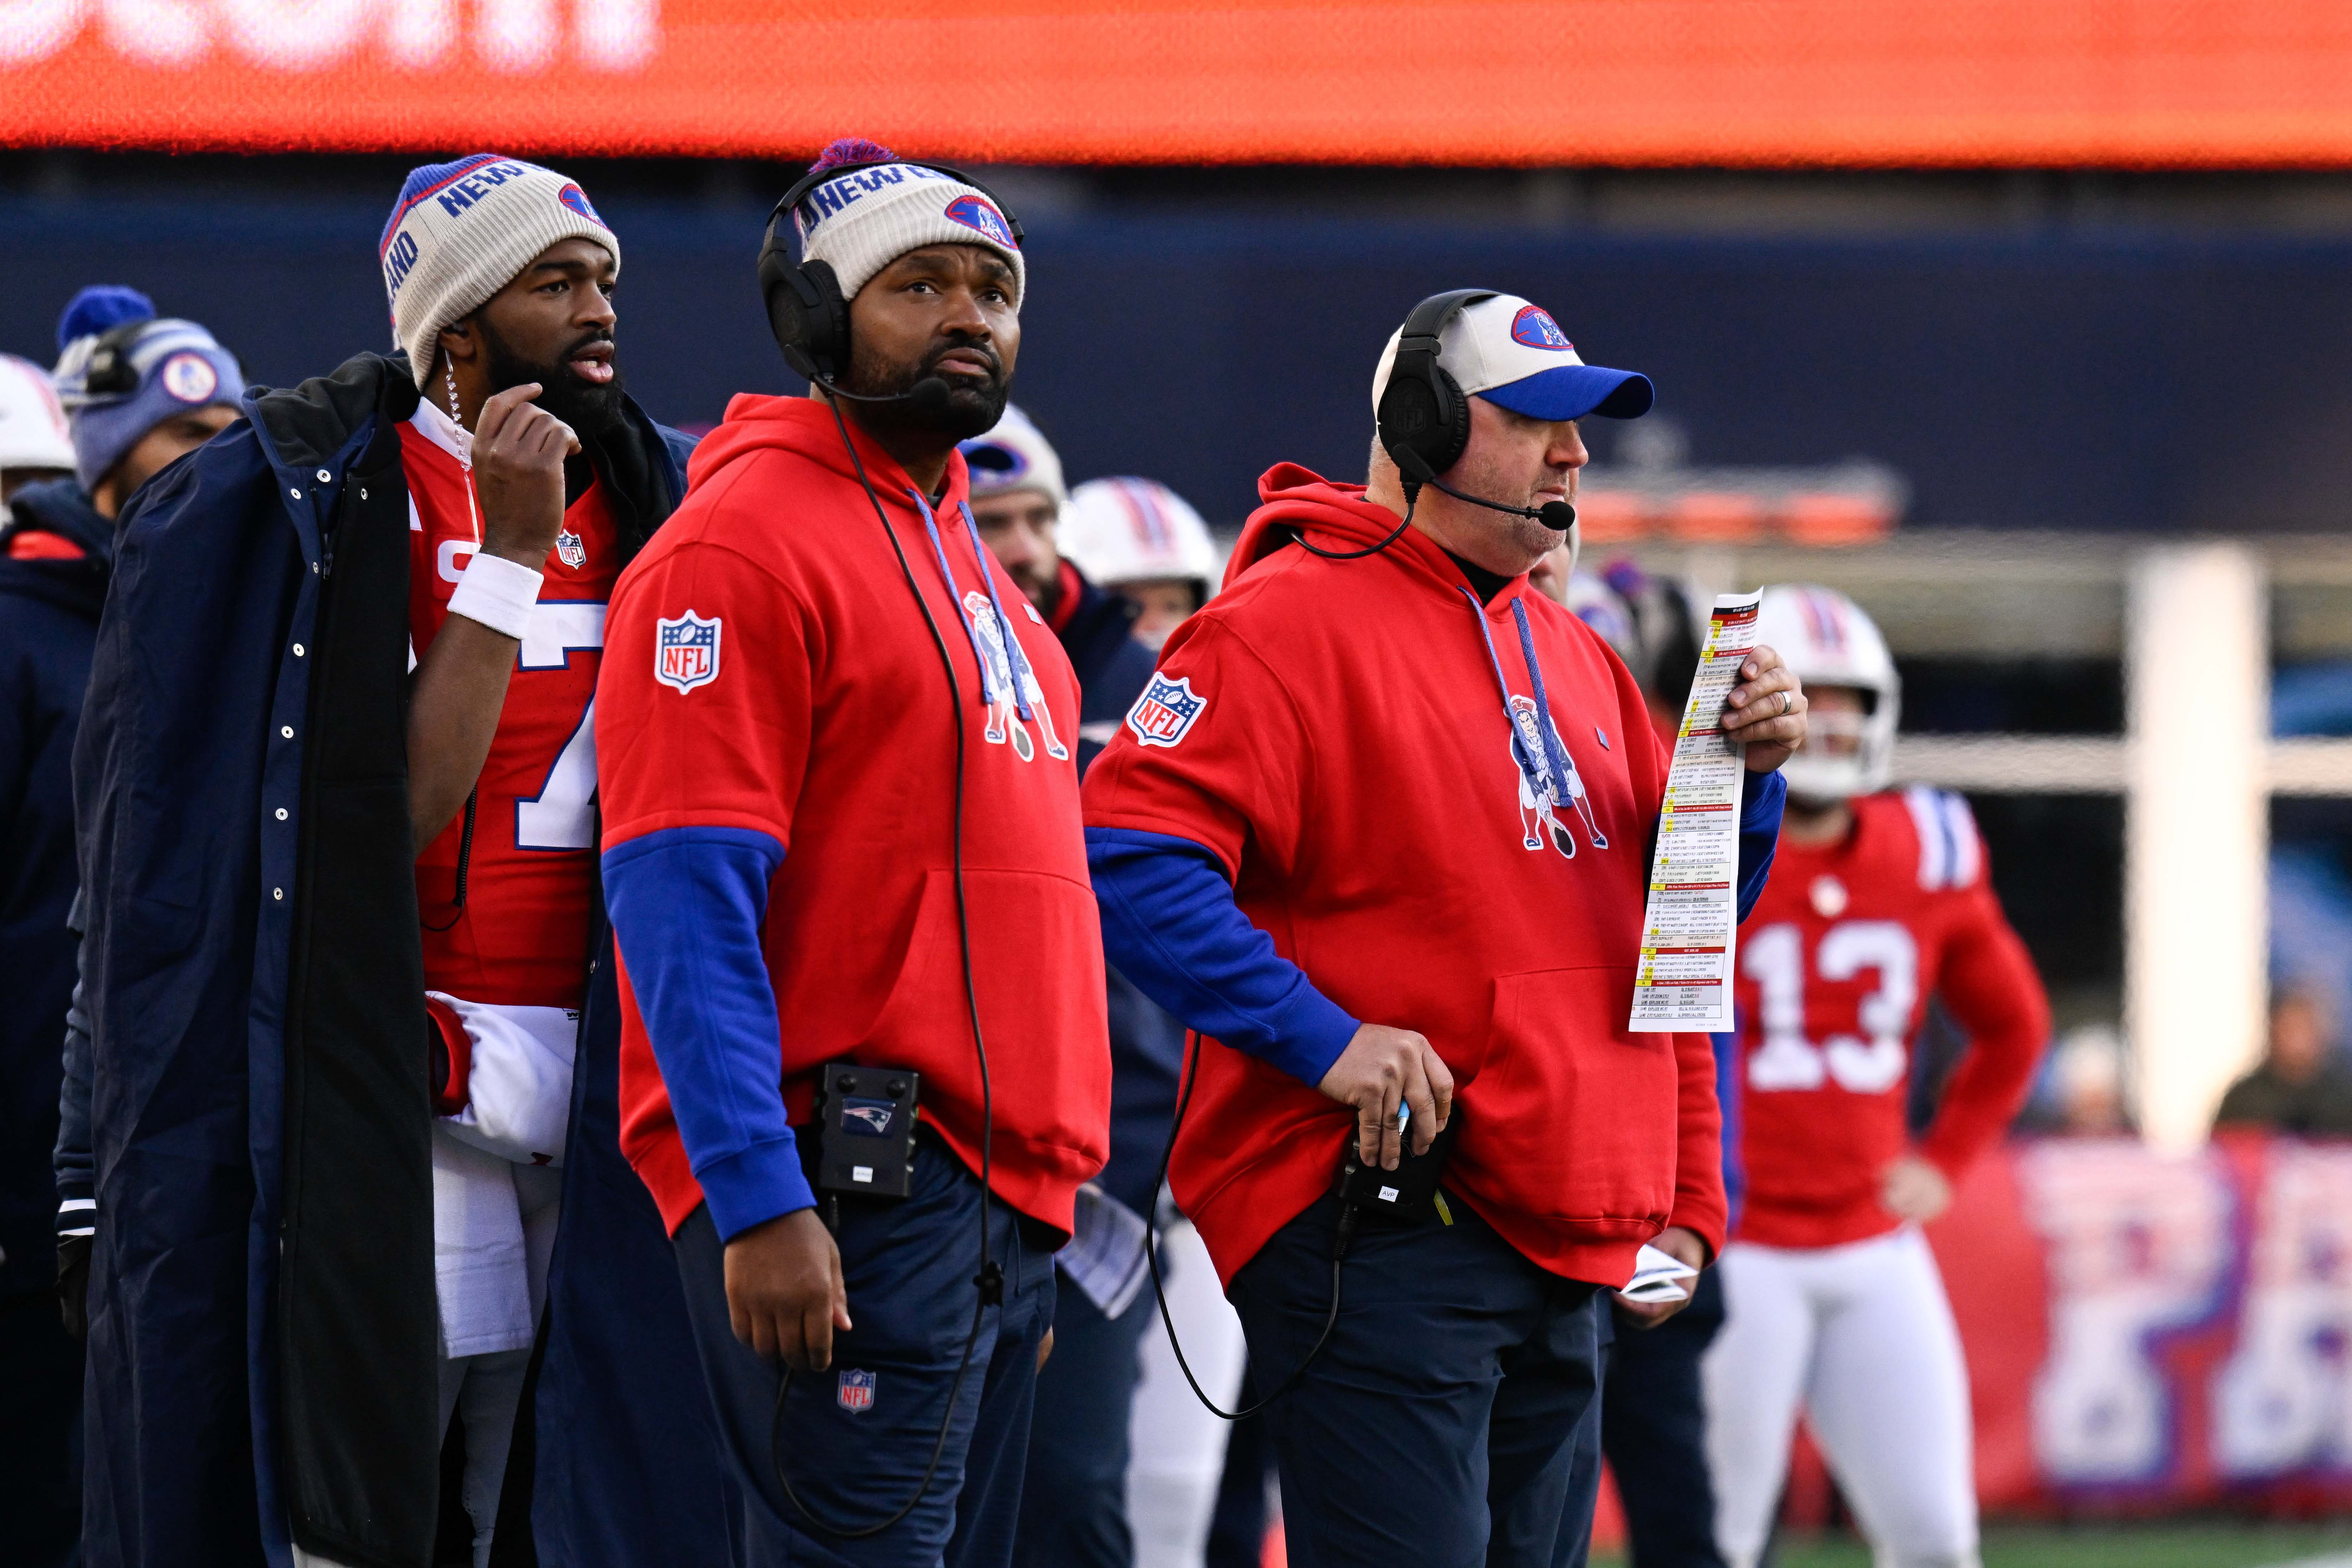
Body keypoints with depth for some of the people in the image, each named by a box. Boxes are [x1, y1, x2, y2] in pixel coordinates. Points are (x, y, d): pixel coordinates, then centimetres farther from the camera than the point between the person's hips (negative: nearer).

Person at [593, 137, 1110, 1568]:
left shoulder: (960, 557, 23)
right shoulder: (744, 542, -7)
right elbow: (685, 900, -16)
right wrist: (761, 1204, -23)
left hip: (998, 1202, 9)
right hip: (847, 1200, -9)